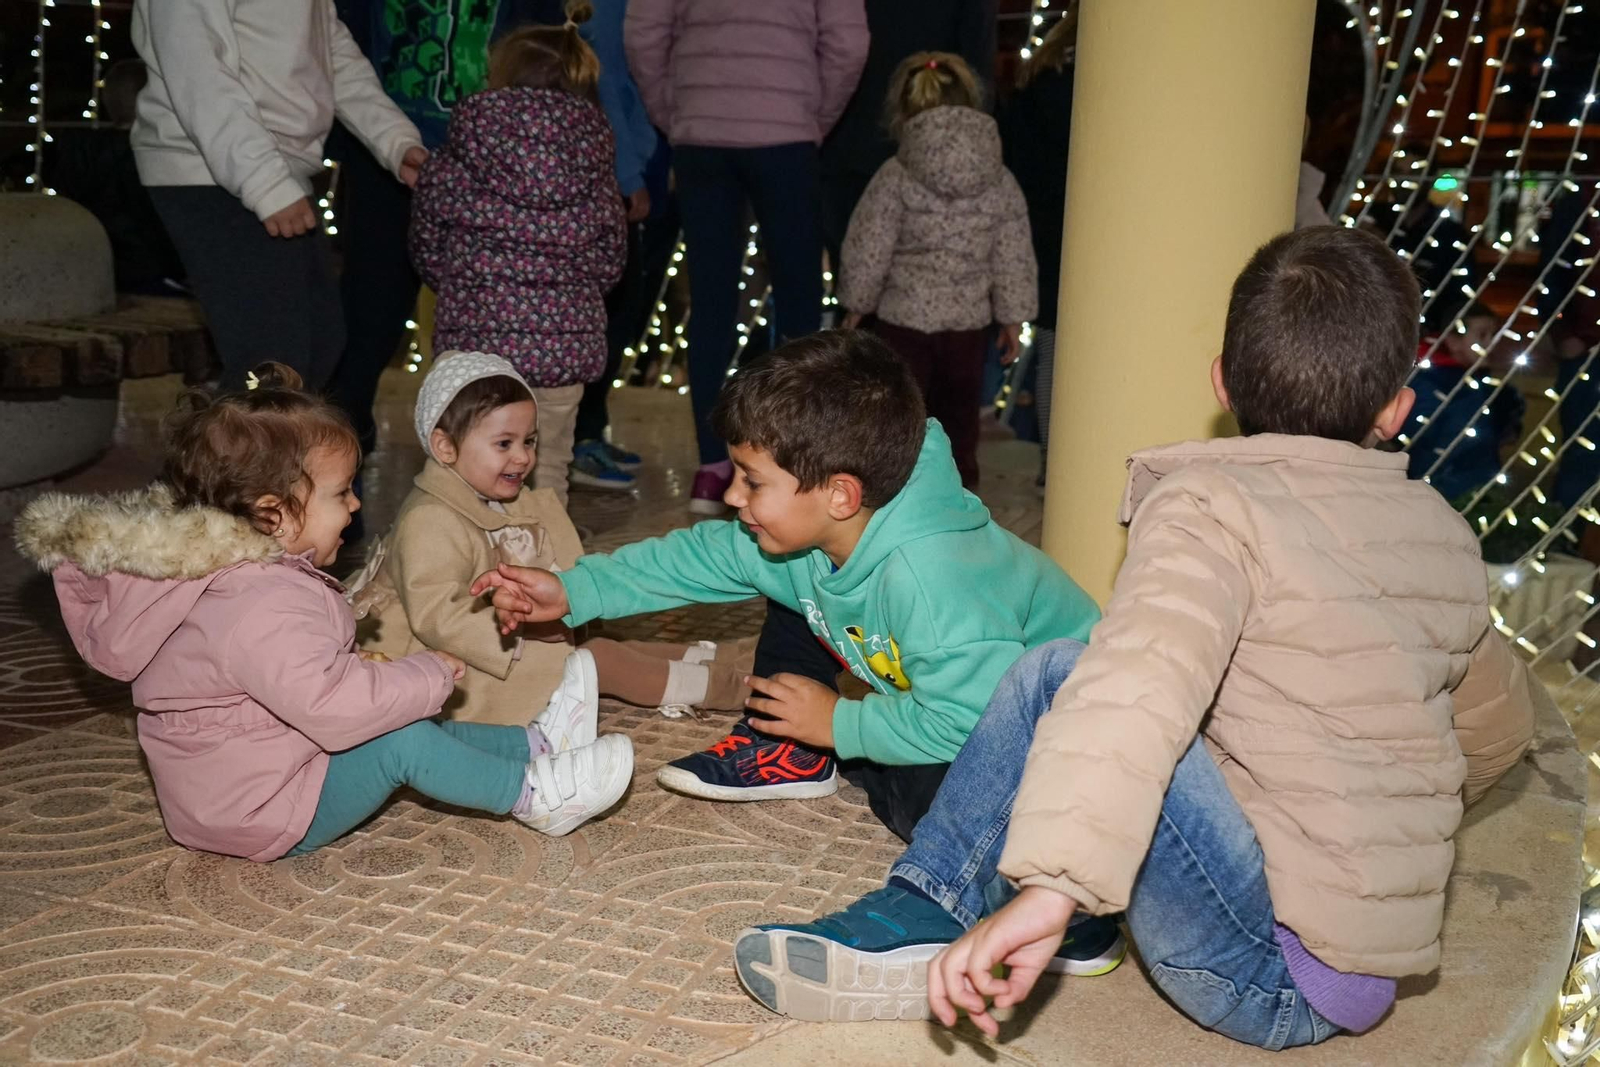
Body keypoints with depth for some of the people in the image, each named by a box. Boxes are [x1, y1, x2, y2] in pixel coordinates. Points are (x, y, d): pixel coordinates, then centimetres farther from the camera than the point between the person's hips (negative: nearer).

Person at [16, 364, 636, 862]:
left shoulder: (245, 574, 5)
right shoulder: (265, 605, -31)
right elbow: (332, 706, -37)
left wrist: (365, 667, 6)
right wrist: (428, 677, -24)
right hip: (260, 815, -11)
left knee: (410, 724, 13)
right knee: (401, 741, -20)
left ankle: (536, 743, 16)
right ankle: (534, 795, -10)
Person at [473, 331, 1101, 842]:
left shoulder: (926, 579, -39)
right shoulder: (809, 532, -12)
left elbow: (970, 723, -38)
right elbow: (701, 557, 1)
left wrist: (838, 724, -24)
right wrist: (573, 591, -2)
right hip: (959, 702, 8)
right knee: (795, 588, 3)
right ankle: (789, 753, 11)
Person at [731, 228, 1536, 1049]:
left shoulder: (1214, 500, -14)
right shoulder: (1444, 536, 7)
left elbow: (1142, 682, -34)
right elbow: (1500, 727, 21)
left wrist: (1051, 889, -41)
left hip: (1282, 978, -7)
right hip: (1368, 961, 8)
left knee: (1060, 679, -15)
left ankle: (919, 922, -5)